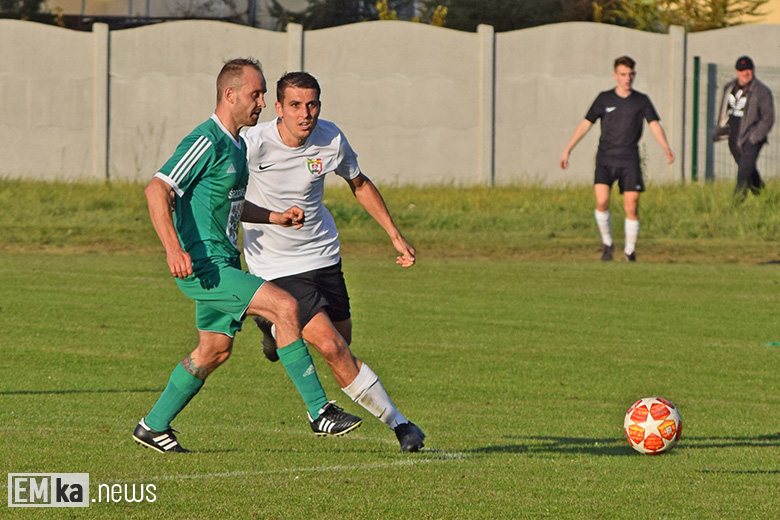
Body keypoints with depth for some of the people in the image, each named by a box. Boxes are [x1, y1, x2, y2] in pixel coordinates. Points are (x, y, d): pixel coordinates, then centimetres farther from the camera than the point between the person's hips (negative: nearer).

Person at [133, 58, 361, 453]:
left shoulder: (237, 146, 15)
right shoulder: (207, 142, -16)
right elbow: (157, 190, -24)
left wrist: (277, 218, 13)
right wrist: (174, 249, -35)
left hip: (224, 262, 11)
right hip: (202, 266, -11)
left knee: (215, 350, 15)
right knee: (285, 306, -19)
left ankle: (154, 425, 27)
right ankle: (319, 411, -16)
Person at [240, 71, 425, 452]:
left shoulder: (330, 139, -8)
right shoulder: (254, 145, -22)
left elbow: (359, 184, 10)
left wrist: (395, 236, 8)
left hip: (323, 254, 5)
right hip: (276, 266, -5)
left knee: (342, 341, 12)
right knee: (331, 347, -15)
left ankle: (275, 326, 41)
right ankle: (398, 423, -3)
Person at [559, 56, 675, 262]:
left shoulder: (641, 101, 6)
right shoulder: (604, 99, 6)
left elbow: (654, 125, -1)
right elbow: (585, 124, 10)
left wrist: (666, 148, -19)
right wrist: (567, 150, 6)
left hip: (630, 160, 0)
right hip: (605, 158, 0)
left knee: (631, 206, -5)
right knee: (601, 201, -17)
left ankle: (630, 251, 9)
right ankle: (607, 243, 4)